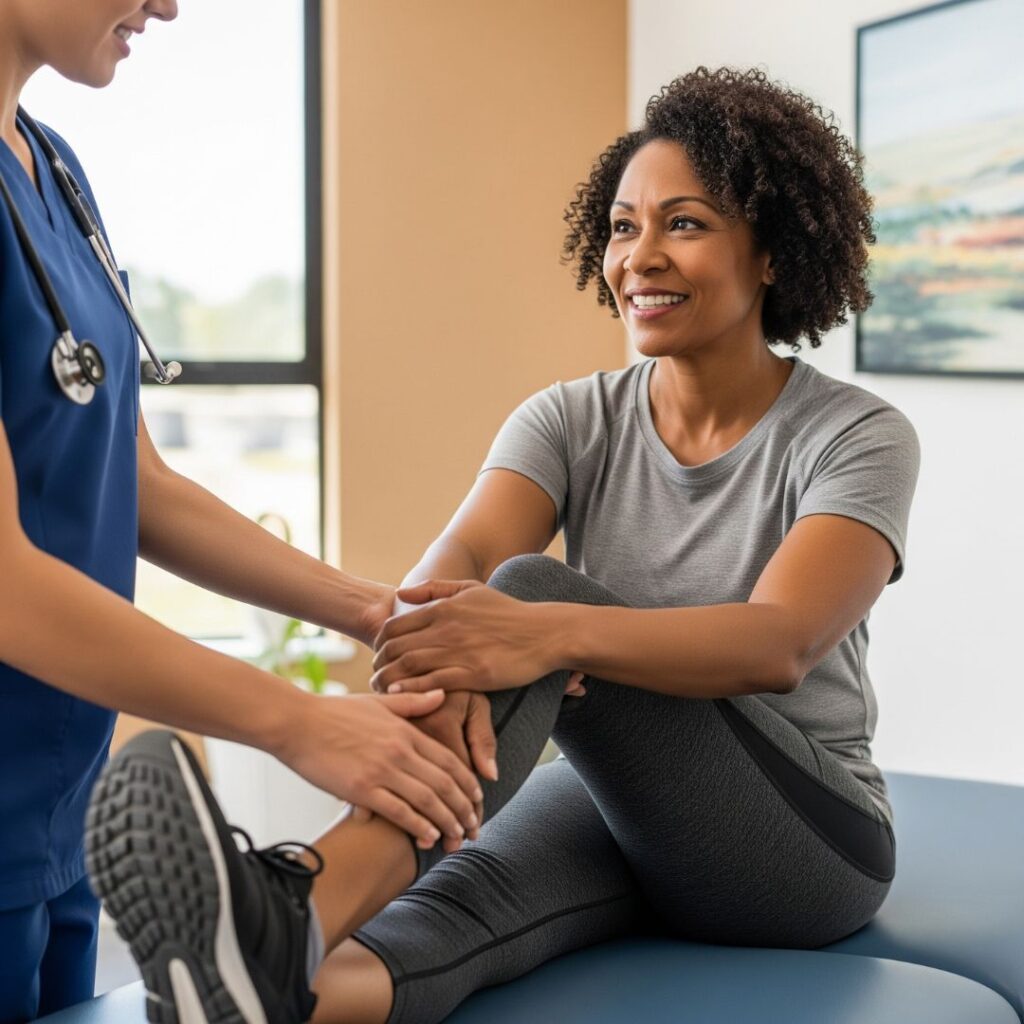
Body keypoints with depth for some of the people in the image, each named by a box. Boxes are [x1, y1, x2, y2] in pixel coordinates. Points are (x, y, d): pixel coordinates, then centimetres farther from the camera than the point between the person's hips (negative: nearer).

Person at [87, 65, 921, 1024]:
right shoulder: (571, 421, 2)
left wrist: (547, 631, -46)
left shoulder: (860, 438, -10)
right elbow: (462, 556, -18)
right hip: (622, 805, 5)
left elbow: (781, 643, -28)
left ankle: (297, 907, -57)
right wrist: (432, 659, -45)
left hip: (808, 841, -4)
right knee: (474, 888, -34)